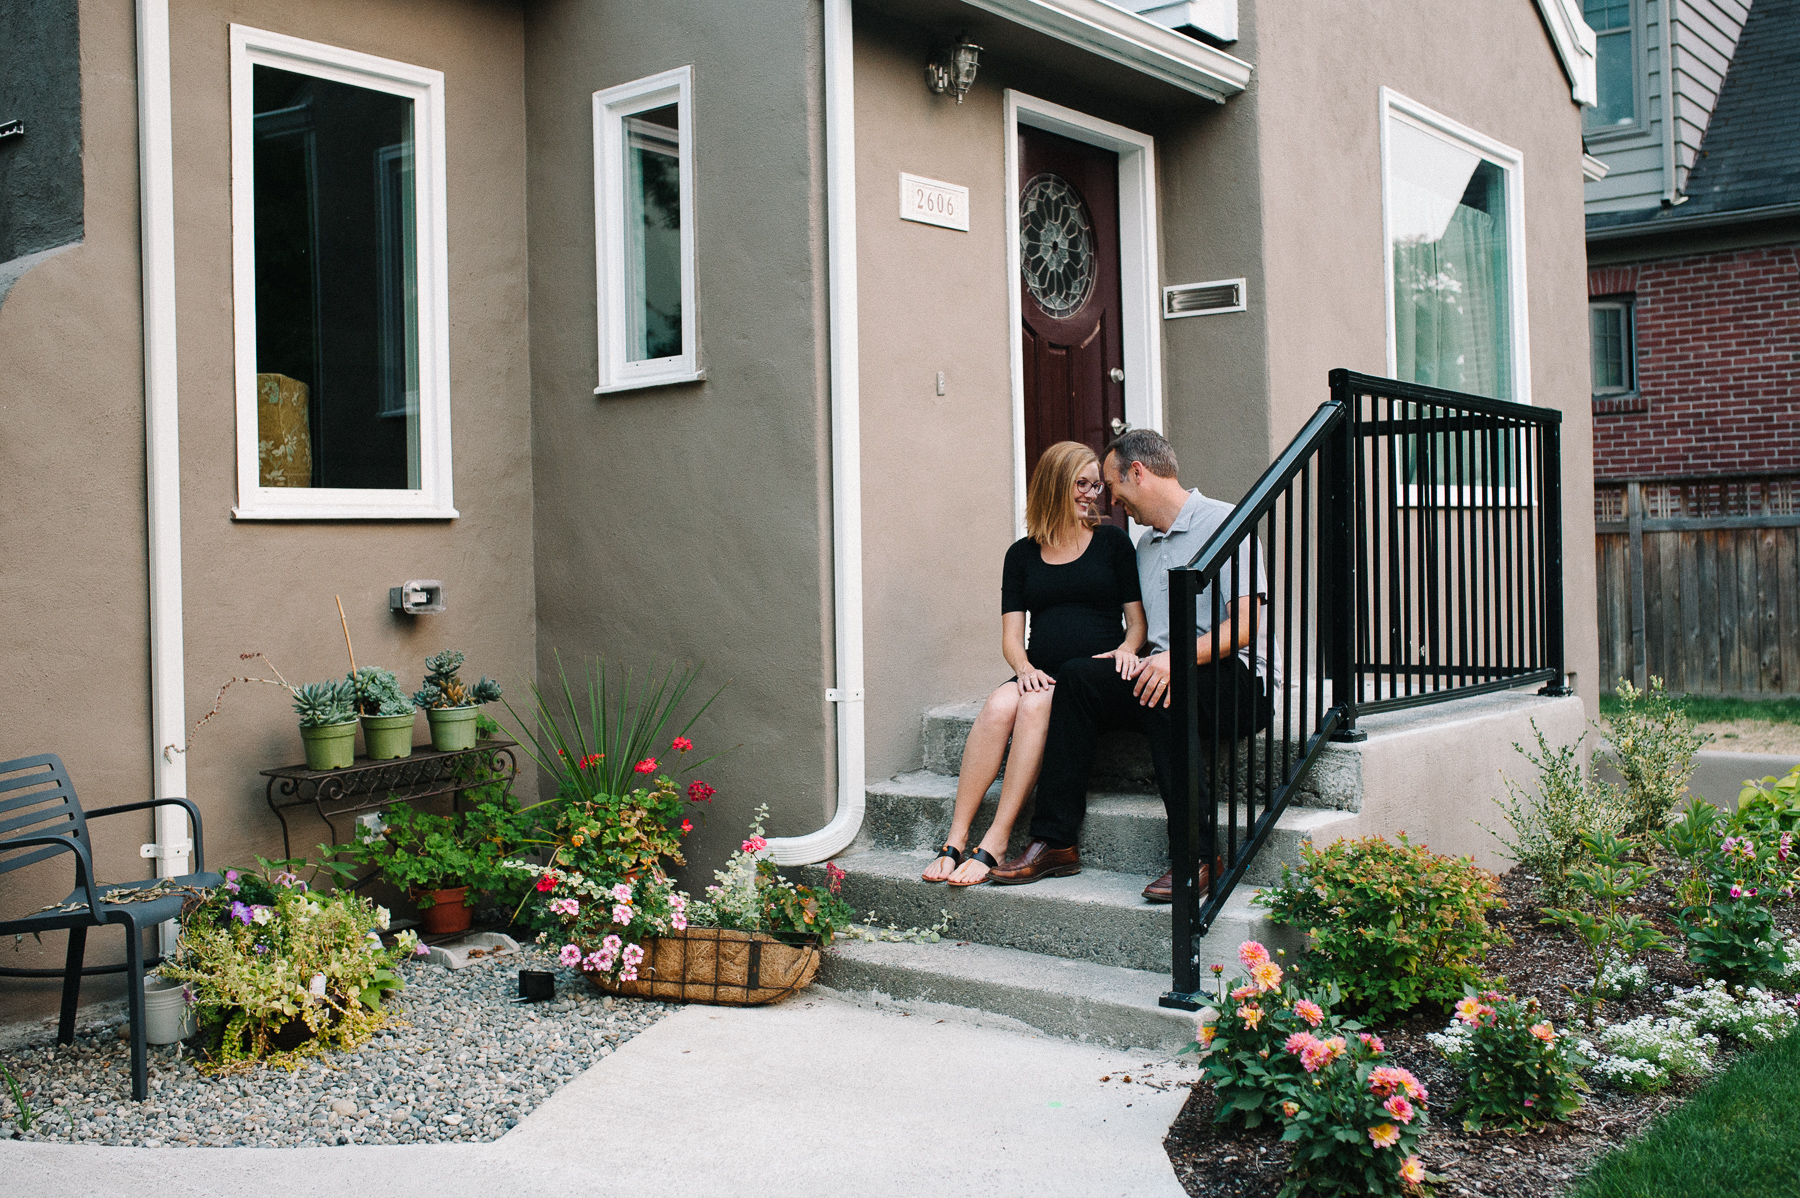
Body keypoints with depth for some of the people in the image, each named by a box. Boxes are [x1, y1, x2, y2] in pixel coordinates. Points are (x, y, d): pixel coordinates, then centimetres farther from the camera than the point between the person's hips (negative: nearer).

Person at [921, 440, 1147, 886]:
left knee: (1035, 705, -33)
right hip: (1042, 676, 2)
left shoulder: (1112, 541, 11)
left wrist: (1127, 648, -12)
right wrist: (1025, 668, -11)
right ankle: (954, 842, -30)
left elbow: (1137, 619, 10)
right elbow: (1011, 636, 10)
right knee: (999, 705, -31)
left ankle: (994, 845, -34)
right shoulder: (1022, 554, 15)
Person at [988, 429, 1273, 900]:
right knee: (1077, 677, -16)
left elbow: (1245, 626, -15)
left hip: (1237, 681, -7)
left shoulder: (1222, 522, -5)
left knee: (1162, 688, -36)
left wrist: (1177, 658, -27)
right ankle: (1056, 841, -18)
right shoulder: (1145, 544, 21)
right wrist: (1133, 656, 0)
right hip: (1165, 673, 7)